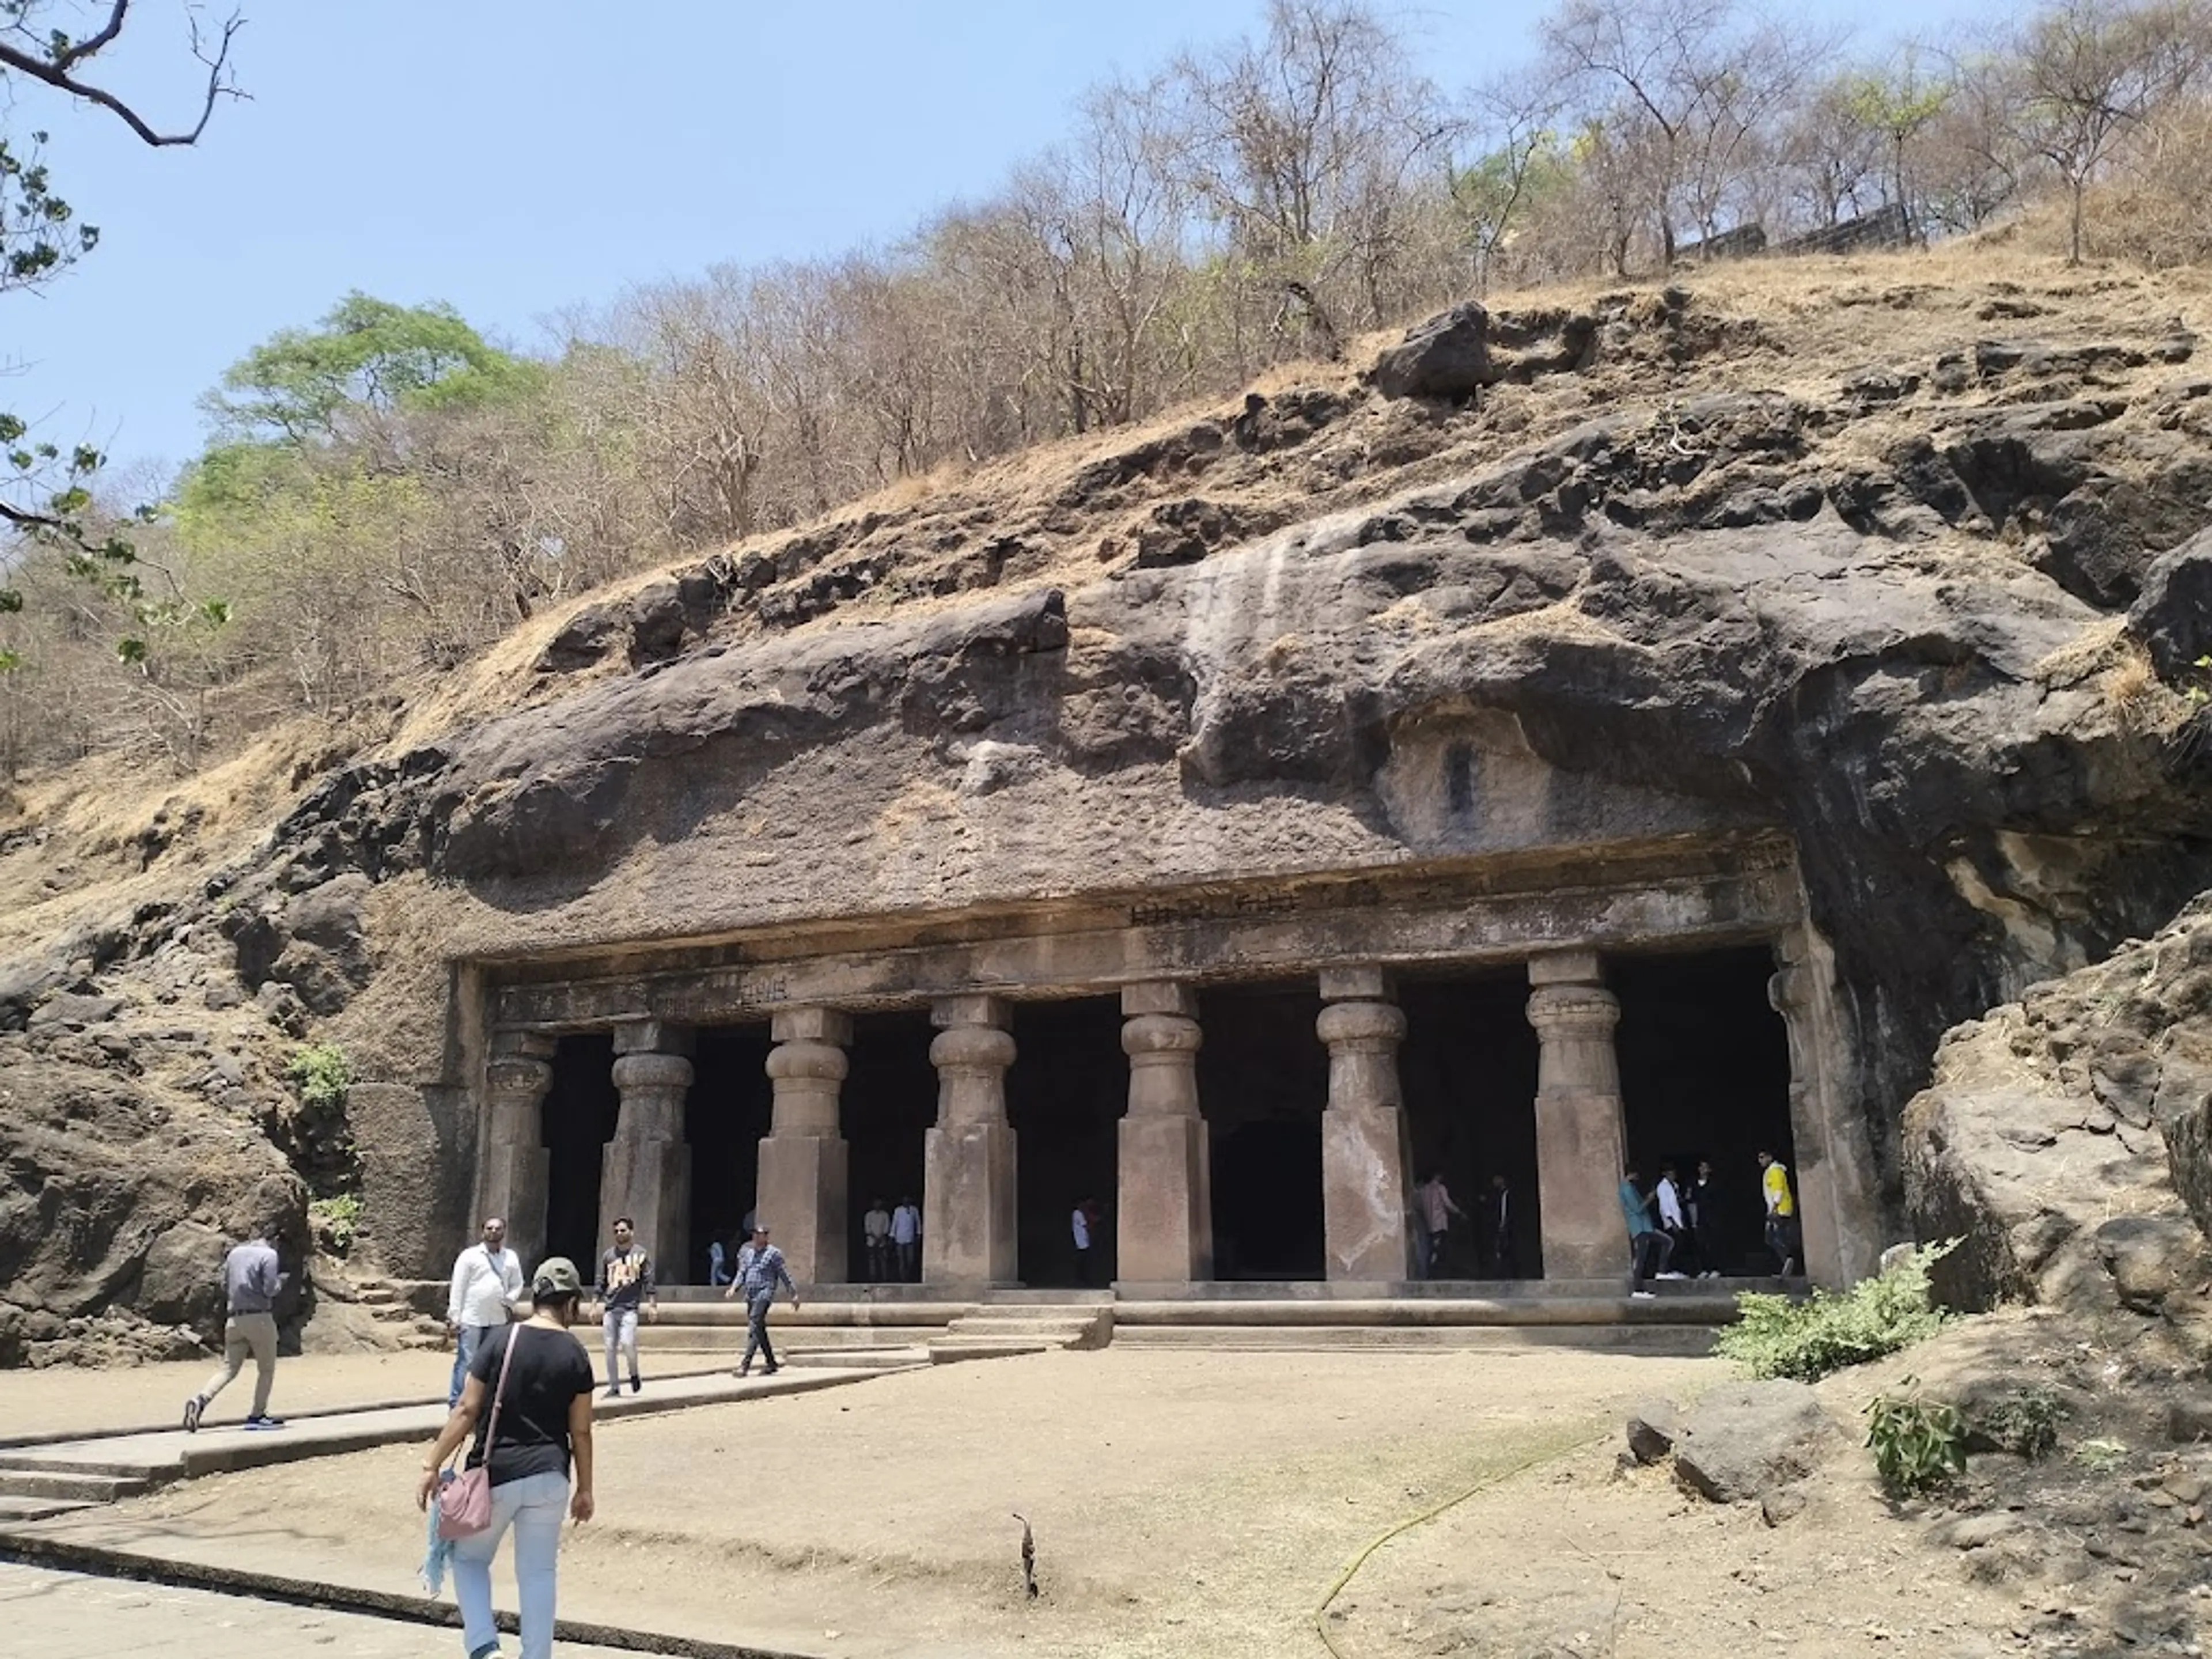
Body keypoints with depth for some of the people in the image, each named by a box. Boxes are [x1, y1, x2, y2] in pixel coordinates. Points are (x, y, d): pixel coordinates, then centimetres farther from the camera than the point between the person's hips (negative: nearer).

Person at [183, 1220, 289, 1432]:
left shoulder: (235, 1253, 11)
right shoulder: (268, 1255, -8)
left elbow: (225, 1287, 15)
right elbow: (270, 1290, -12)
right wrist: (282, 1280, 7)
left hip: (234, 1319, 6)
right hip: (259, 1318, -6)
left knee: (228, 1368, 8)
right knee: (266, 1369, 8)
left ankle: (200, 1401, -14)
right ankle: (257, 1415, 9)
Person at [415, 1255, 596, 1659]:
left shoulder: (502, 1343, -6)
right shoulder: (576, 1356, -2)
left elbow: (466, 1411, -8)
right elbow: (580, 1432, 1)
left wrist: (432, 1466, -1)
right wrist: (585, 1489, 11)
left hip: (496, 1474, -1)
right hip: (548, 1476, 1)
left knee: (469, 1559, 18)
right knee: (538, 1573, 11)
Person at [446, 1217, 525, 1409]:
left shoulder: (511, 1258, 10)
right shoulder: (469, 1256, -2)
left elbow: (517, 1284, 15)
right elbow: (458, 1288, -4)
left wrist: (510, 1301, -5)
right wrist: (454, 1318, -8)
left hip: (498, 1321, 4)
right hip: (471, 1319, -4)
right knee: (465, 1363, -5)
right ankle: (455, 1403, 2)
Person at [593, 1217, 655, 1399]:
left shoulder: (640, 1254, 3)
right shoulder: (608, 1256, 12)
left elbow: (648, 1280, 1)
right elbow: (601, 1282, 15)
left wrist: (652, 1303, -6)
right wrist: (596, 1305, 10)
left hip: (630, 1307, -4)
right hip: (610, 1307, 4)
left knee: (627, 1343, -18)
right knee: (610, 1348, 2)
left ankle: (634, 1373, 9)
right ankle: (614, 1387, 11)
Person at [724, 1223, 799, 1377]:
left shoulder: (774, 1253, -1)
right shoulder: (748, 1253, 16)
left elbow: (785, 1276, 2)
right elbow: (742, 1273, 15)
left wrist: (794, 1295, 3)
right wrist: (734, 1289, -2)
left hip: (765, 1294, -7)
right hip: (750, 1295, 7)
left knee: (754, 1328, -19)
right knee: (760, 1330, 12)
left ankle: (745, 1364, -25)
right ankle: (771, 1363, 22)